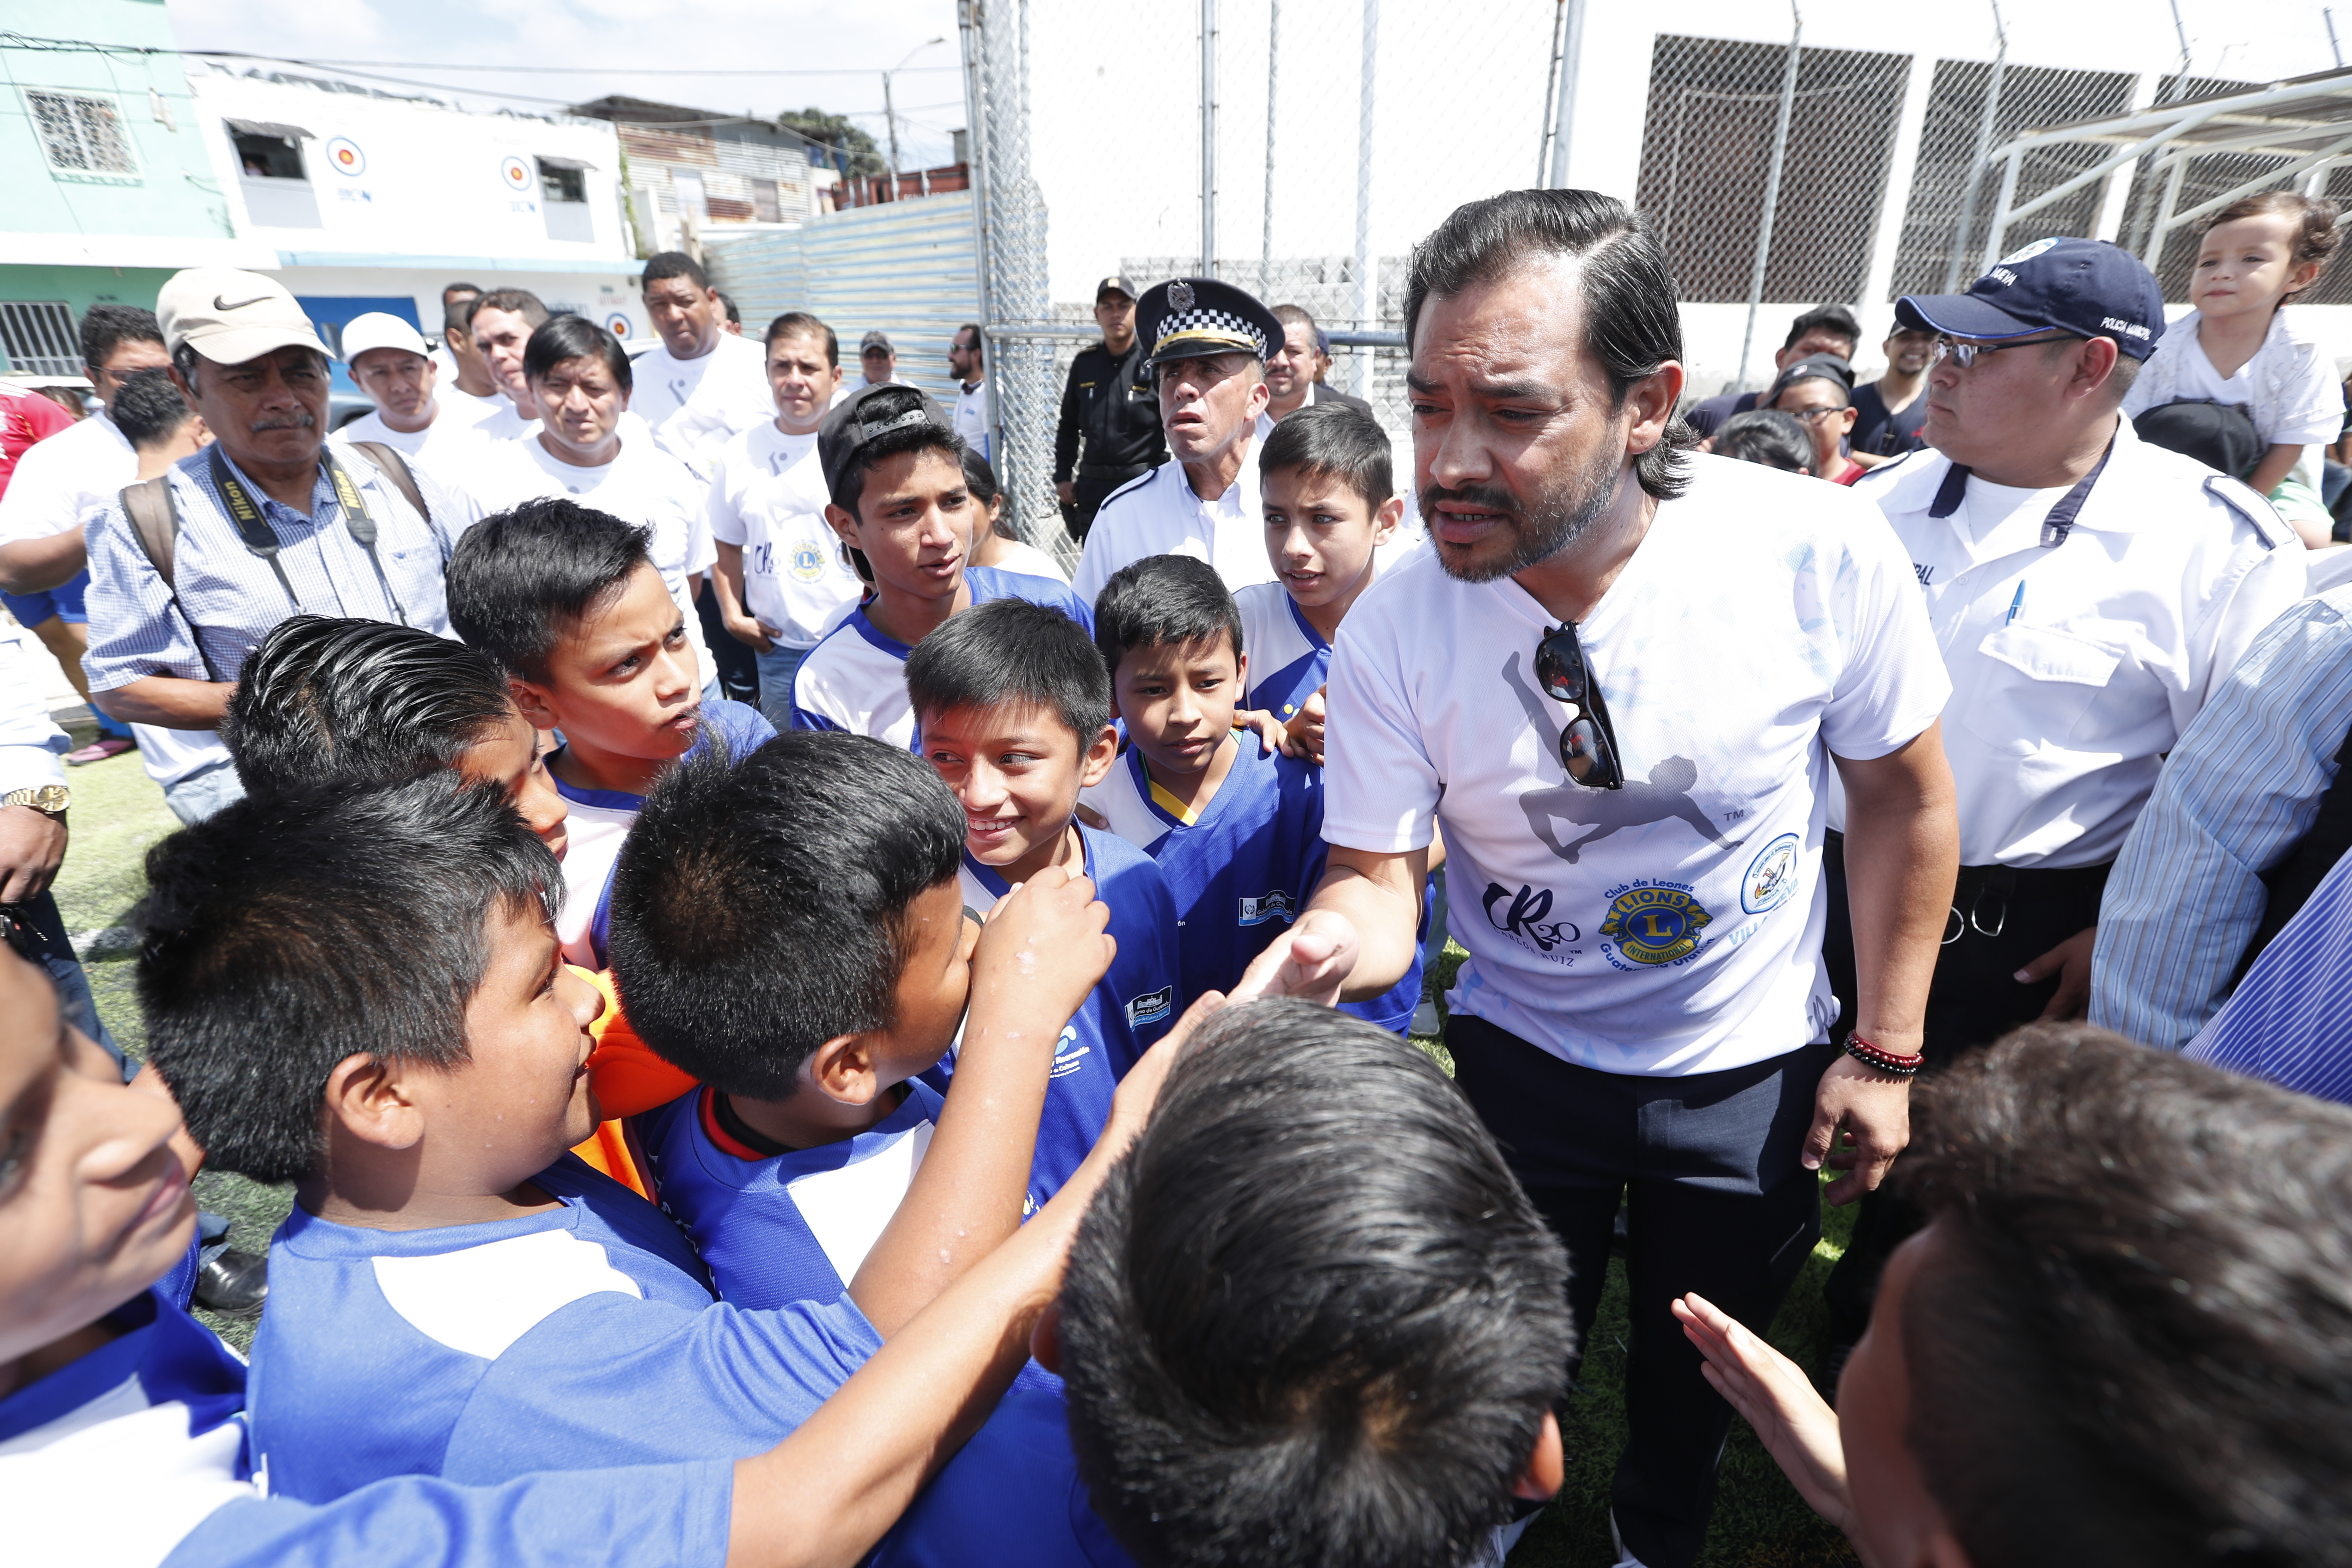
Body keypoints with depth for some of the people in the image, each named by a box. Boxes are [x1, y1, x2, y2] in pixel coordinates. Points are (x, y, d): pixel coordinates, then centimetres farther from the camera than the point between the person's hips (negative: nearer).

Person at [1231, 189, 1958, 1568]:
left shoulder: (1821, 551, -23)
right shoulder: (1393, 634, -22)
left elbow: (1904, 799, -8)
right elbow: (1378, 880, -15)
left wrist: (1886, 1053, -4)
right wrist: (1331, 941, -39)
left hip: (1755, 1067, 1)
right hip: (1522, 1056, 0)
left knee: (1701, 1374, 26)